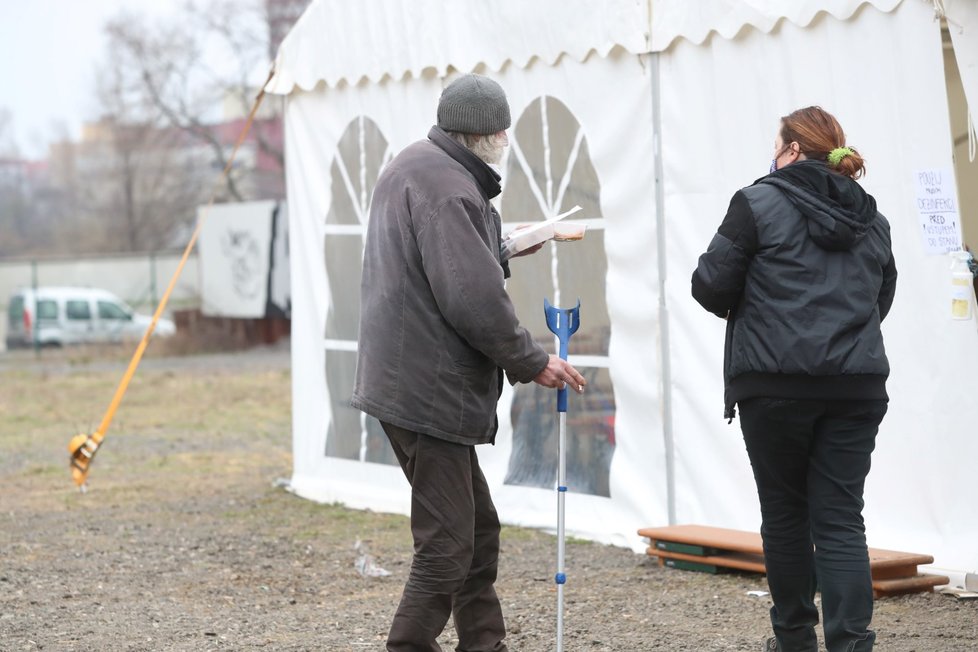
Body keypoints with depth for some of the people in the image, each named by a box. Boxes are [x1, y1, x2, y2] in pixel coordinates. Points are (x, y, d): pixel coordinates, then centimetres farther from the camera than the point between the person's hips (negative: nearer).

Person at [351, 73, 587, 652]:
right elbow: (474, 299, -24)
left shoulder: (412, 166, 15)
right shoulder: (448, 187, -19)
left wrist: (503, 247, 25)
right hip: (429, 392, -11)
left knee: (479, 530, 19)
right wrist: (532, 361, -13)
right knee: (447, 547, -7)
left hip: (409, 382, 11)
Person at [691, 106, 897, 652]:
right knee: (841, 517, 2)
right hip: (857, 383, 4)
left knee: (785, 514, 10)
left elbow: (711, 285, -4)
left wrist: (737, 309, 16)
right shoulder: (871, 218, 14)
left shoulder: (760, 203, -3)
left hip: (776, 382, -4)